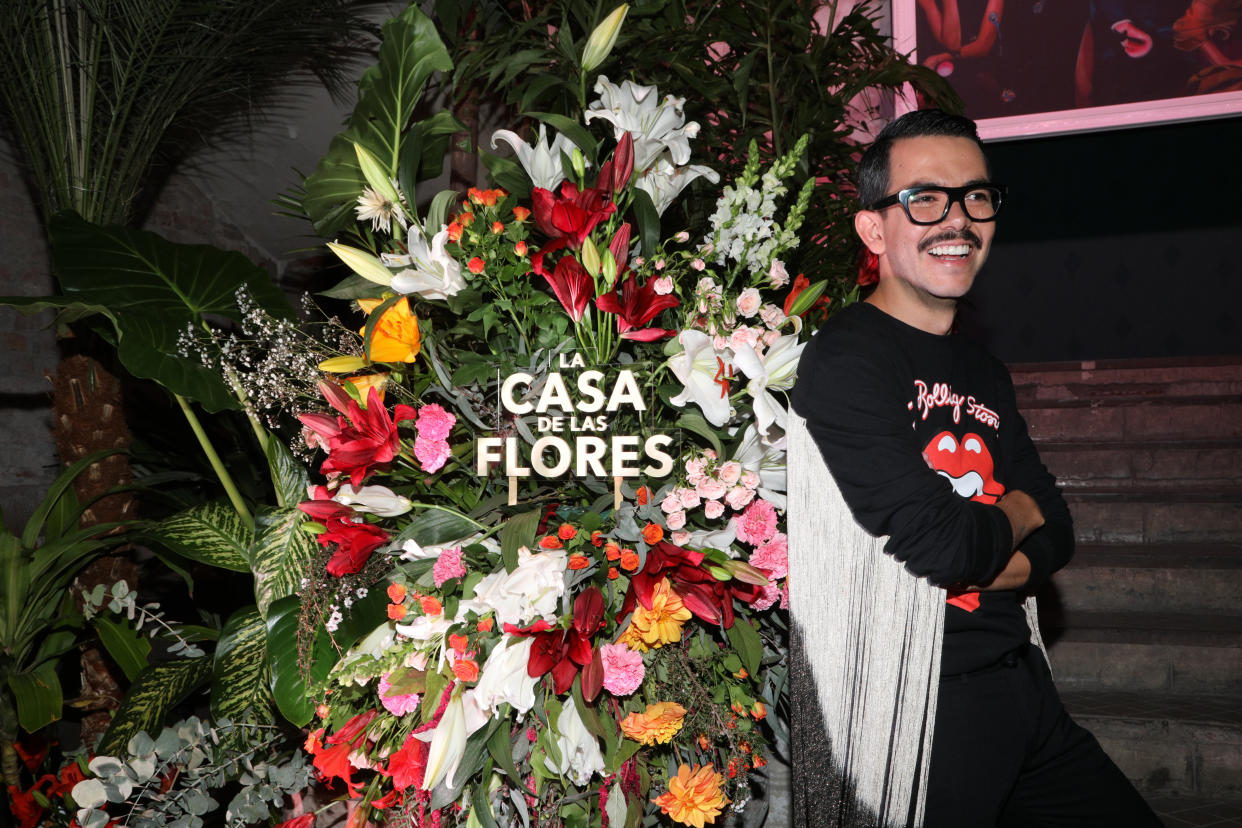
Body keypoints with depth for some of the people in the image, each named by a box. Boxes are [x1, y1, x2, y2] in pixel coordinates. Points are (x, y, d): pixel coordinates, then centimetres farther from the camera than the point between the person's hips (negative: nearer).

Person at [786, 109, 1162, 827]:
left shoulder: (985, 372, 12)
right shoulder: (844, 359, -16)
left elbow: (1057, 536, 9)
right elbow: (939, 546, -24)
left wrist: (975, 569, -13)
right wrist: (1016, 512, -2)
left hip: (1019, 681, 8)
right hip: (915, 696, -8)